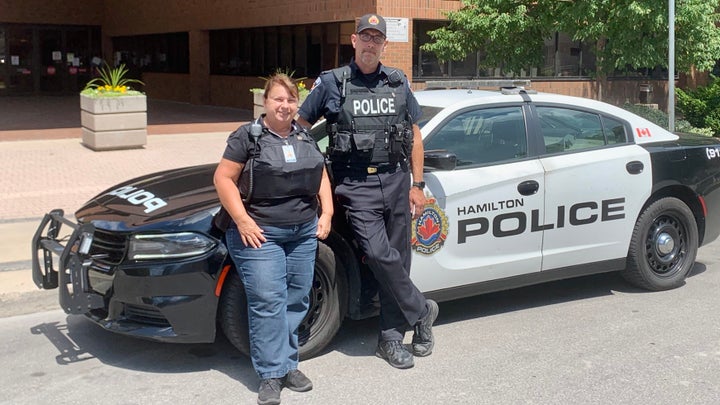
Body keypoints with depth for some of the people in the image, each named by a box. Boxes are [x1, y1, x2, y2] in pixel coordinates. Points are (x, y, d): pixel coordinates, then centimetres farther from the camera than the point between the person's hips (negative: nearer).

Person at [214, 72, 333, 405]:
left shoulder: (305, 137, 14)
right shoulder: (247, 137, -4)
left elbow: (321, 177, 21)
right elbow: (223, 178, -7)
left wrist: (326, 213, 8)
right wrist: (242, 221, -15)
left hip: (304, 233, 6)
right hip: (260, 233, -5)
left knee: (296, 300, 7)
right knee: (268, 302, -9)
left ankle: (288, 364, 19)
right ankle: (271, 374, -3)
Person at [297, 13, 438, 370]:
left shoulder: (398, 82, 11)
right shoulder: (331, 83, 2)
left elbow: (414, 135, 15)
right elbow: (299, 125, 7)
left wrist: (417, 185, 9)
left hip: (396, 181, 3)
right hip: (356, 186, -3)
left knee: (397, 258, 4)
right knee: (379, 254, -18)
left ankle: (391, 337, 15)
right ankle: (421, 311, 5)